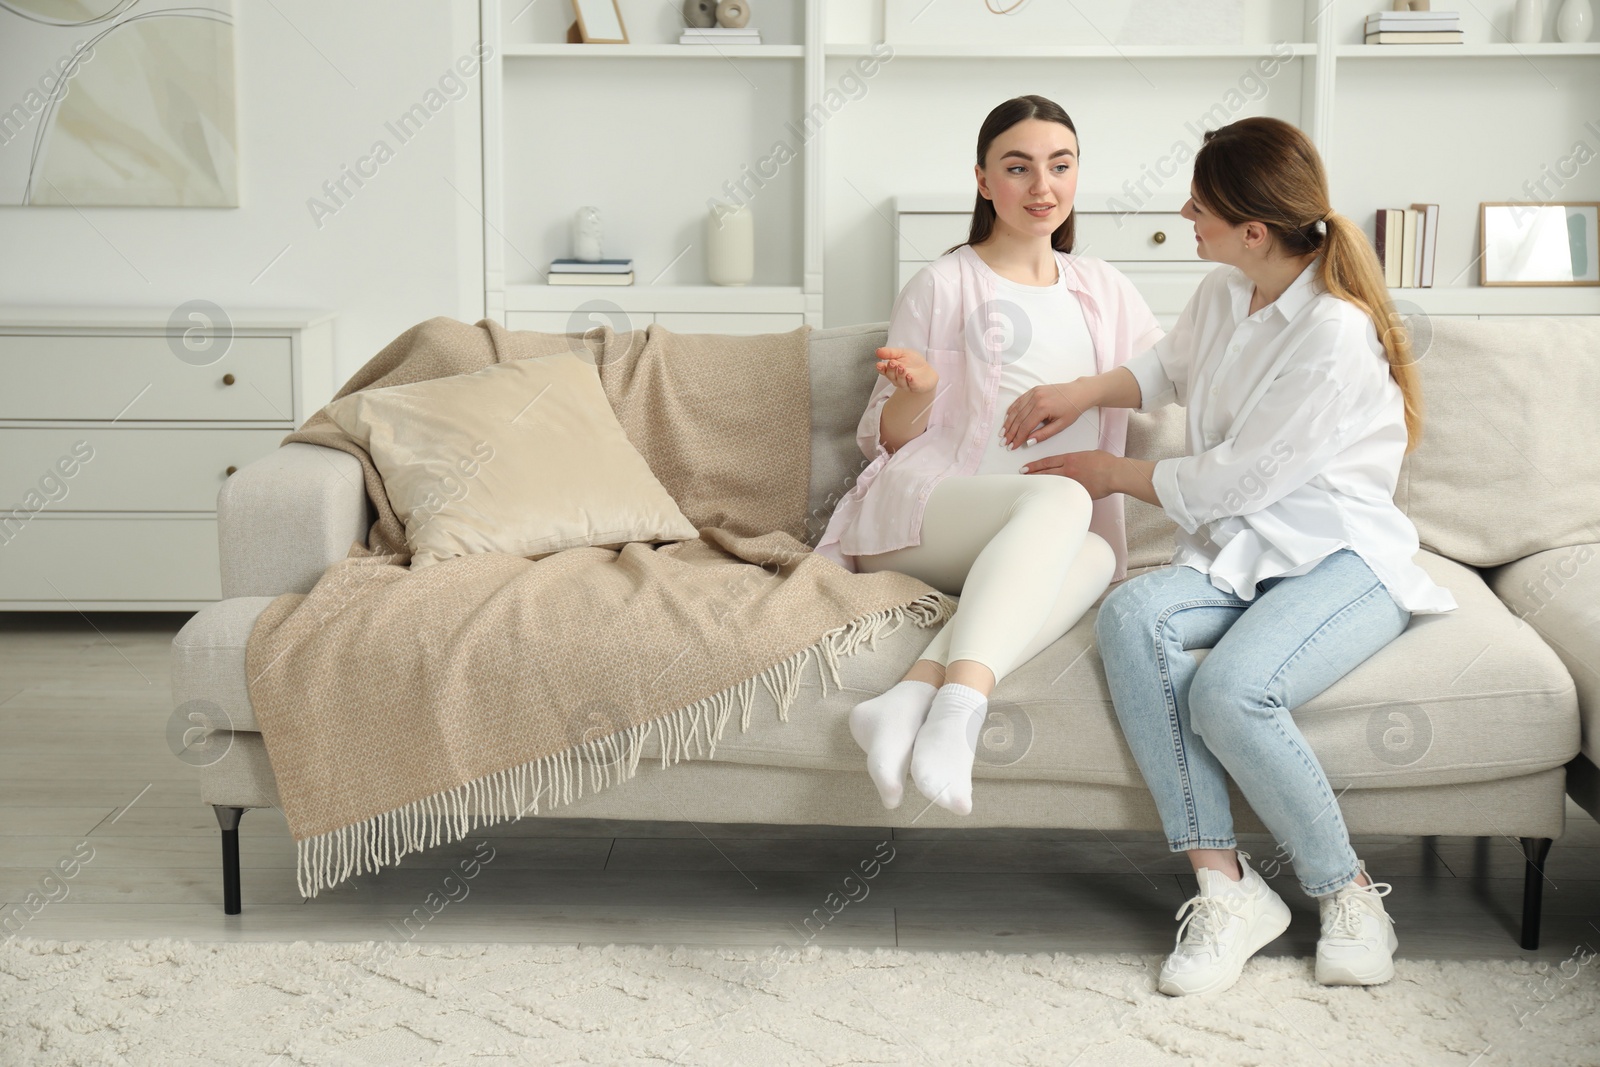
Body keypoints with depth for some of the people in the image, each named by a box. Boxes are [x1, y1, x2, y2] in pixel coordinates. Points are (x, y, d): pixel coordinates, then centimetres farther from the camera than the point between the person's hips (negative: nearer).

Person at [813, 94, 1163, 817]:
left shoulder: (1100, 288, 21)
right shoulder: (942, 286, 8)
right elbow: (890, 438, 7)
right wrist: (916, 392, -14)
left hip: (1034, 541, 3)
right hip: (913, 512, -3)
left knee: (1097, 556, -32)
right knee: (1060, 497, -34)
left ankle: (911, 699, -46)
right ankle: (957, 709, -51)